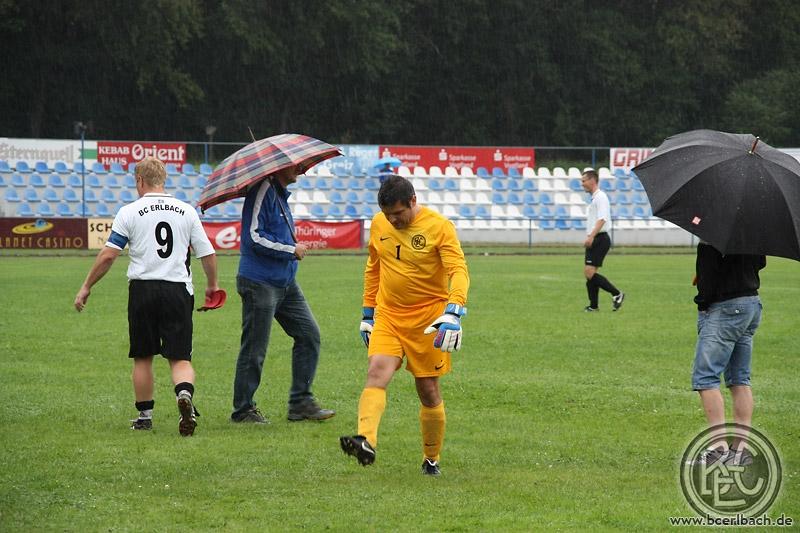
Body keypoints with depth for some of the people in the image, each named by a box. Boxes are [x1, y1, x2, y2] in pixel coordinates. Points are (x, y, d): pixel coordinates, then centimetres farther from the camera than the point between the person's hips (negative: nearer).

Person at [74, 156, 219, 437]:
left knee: (143, 357, 12)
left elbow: (108, 255, -4)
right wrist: (212, 285, 27)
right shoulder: (187, 211, 7)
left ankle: (145, 415, 18)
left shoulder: (129, 212, 0)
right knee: (180, 358, 0)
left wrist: (86, 287, 5)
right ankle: (185, 393, -30)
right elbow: (207, 254, 9)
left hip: (143, 289, -1)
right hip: (178, 290, 1)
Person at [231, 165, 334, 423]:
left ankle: (301, 402, 9)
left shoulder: (281, 194, 16)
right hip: (260, 283, -9)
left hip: (285, 283, 9)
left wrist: (293, 249, 12)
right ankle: (243, 409, 9)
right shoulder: (262, 191, -14)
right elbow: (255, 237, -21)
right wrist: (292, 250, -14)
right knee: (254, 349, -1)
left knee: (309, 334, 4)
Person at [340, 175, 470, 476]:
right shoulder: (379, 225, 5)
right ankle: (366, 442, -39)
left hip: (428, 320, -3)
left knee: (428, 391, 5)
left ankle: (431, 460, 22)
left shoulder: (439, 227, -11)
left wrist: (453, 313, -34)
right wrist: (368, 313, 19)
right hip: (388, 316, 3)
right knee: (377, 372, -21)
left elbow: (459, 271, -20)